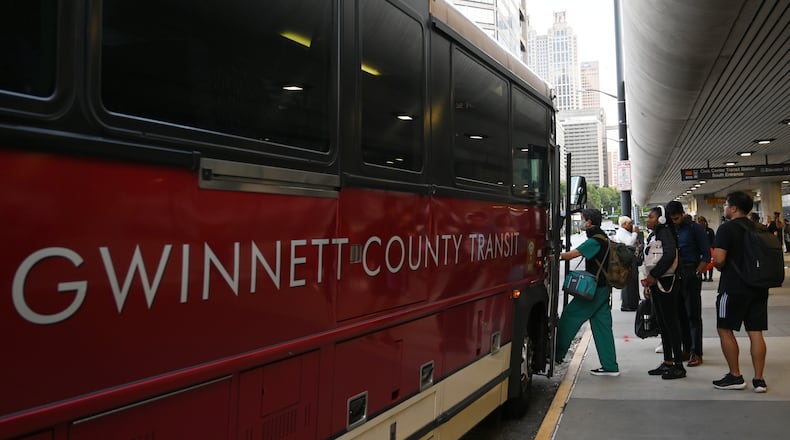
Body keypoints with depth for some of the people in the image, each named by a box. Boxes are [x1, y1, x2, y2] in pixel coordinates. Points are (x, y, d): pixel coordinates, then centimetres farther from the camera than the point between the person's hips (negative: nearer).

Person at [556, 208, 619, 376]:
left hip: (595, 288, -9)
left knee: (570, 316, -1)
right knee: (602, 325, 9)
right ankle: (610, 366, 11)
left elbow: (571, 255, -20)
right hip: (603, 288, 9)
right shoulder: (602, 238, 15)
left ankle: (557, 352, 8)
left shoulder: (595, 241, -16)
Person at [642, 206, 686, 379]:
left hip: (666, 282, -10)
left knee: (671, 322, -5)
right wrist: (648, 283, 15)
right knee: (662, 323, 13)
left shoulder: (665, 233, -12)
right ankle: (667, 363, 21)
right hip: (656, 283, 10)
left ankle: (678, 365, 1)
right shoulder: (652, 236, 17)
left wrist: (653, 275, -22)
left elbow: (670, 254, -27)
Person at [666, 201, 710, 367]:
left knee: (693, 315, -2)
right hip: (674, 276, 5)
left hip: (691, 275, -5)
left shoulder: (695, 228, -2)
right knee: (680, 315, 9)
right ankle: (686, 349, 17)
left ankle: (696, 353, 2)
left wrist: (697, 273, -11)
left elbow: (706, 255, -3)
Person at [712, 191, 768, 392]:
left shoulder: (727, 228, -12)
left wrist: (721, 268, 0)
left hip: (733, 287, -6)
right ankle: (759, 379, 10)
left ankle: (735, 376, 9)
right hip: (758, 286, 7)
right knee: (755, 332, 8)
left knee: (725, 330, 5)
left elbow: (719, 259, -21)